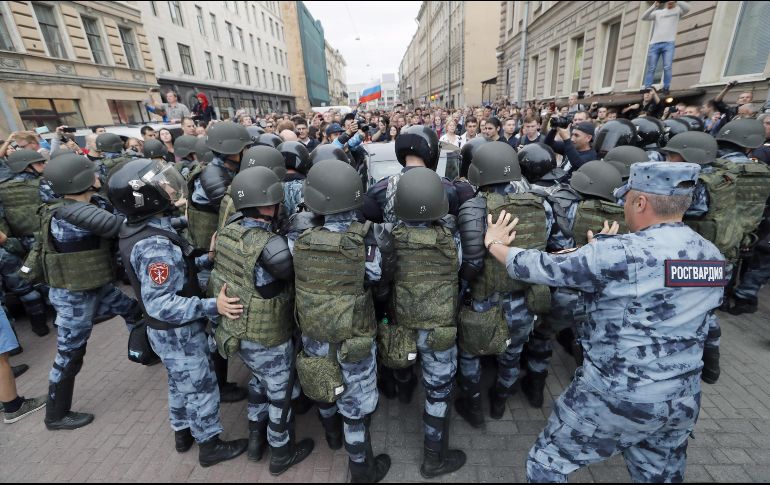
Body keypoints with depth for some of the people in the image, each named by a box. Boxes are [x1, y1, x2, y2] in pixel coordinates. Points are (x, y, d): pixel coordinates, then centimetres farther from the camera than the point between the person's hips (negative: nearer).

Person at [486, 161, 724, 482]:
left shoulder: (617, 254, -22)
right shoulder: (714, 258, 1)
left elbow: (538, 268, -15)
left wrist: (494, 243, 2)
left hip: (615, 398, -7)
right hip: (682, 403, 7)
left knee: (546, 464, 14)